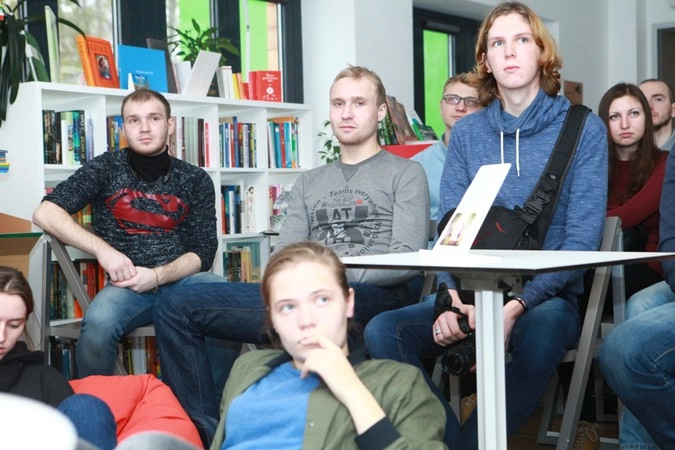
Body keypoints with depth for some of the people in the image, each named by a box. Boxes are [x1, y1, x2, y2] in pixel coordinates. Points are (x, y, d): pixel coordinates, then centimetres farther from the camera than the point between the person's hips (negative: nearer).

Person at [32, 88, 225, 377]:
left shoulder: (196, 180, 8)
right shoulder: (106, 168, 4)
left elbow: (203, 253, 4)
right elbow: (45, 214, -4)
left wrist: (157, 276, -15)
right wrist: (102, 248, -17)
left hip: (180, 279, 1)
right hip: (127, 284, -1)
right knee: (98, 322, -35)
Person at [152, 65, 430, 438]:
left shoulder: (406, 174, 11)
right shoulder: (308, 182, 29)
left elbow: (407, 260, -3)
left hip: (373, 296, -6)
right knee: (175, 309, -10)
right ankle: (206, 432, -10)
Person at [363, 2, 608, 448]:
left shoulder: (584, 129, 0)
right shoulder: (467, 133, 10)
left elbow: (582, 237, -7)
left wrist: (517, 306, -22)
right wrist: (451, 299, -16)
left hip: (547, 296, -3)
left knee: (539, 334, -39)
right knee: (383, 330, -24)